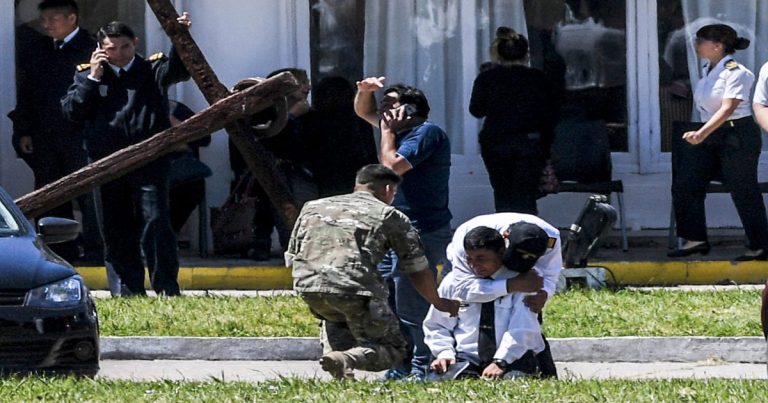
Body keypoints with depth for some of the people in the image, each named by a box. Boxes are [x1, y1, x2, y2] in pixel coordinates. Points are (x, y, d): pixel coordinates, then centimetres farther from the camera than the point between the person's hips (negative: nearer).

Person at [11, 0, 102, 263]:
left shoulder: (91, 49, -6)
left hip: (79, 135, -6)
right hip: (43, 139, 6)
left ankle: (94, 249, 0)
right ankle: (62, 249, 13)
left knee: (88, 197, -5)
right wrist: (23, 131, 11)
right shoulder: (34, 50, 13)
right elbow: (25, 93, 18)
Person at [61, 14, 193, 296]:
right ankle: (131, 289, 19)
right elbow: (71, 111, 2)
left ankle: (167, 290, -11)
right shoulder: (87, 75, 12)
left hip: (149, 163, -3)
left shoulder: (152, 70, 6)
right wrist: (92, 79, -5)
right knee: (116, 231, 8)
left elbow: (179, 69, -13)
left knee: (155, 223, -13)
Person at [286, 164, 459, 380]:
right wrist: (439, 303, 36)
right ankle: (347, 359, -18)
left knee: (335, 316, 38)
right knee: (393, 349, 11)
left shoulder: (312, 207, 26)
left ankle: (334, 352, 12)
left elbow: (291, 259, 27)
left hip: (307, 284, 5)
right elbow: (417, 270, 18)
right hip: (356, 287, -5)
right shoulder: (390, 216, 15)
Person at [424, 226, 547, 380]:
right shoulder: (453, 282, 8)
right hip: (467, 360, 1)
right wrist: (445, 352, -2)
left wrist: (501, 362, -26)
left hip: (512, 361, -1)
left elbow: (522, 328, -13)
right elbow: (436, 326, 19)